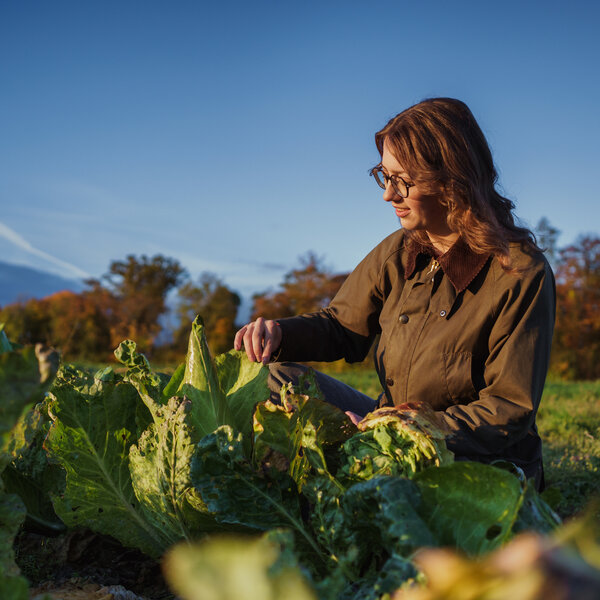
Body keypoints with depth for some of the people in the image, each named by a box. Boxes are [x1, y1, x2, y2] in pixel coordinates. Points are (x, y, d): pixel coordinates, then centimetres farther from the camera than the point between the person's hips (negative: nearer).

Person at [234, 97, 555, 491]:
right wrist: (280, 333, -12)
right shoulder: (398, 253, 1)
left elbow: (511, 410, -18)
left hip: (480, 464, -5)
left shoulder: (522, 275, -18)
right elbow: (343, 326, 10)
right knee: (273, 376, -5)